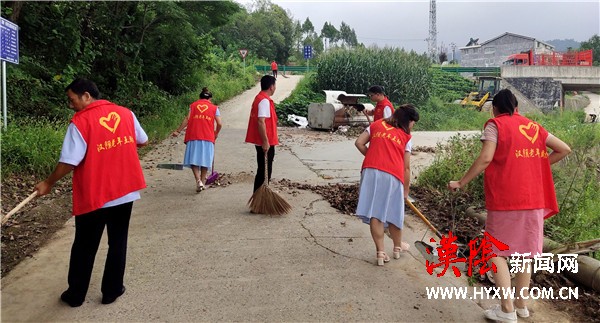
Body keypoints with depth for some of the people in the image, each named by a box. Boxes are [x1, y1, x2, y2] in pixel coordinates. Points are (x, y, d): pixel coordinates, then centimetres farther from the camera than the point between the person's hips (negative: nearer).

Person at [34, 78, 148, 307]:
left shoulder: (80, 122, -12)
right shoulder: (126, 113, 2)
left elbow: (69, 161, -15)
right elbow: (142, 141, 12)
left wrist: (48, 183, -2)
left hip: (94, 196, -3)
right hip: (125, 191, 4)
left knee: (84, 247, 13)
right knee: (117, 243, 15)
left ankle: (75, 295, 27)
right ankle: (112, 290, 24)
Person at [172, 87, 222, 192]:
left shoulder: (193, 105, 12)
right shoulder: (214, 108, 11)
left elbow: (187, 119, -1)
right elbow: (219, 124, 3)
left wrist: (178, 131, 2)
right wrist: (216, 133, 21)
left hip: (193, 137, 0)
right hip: (208, 137, 0)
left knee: (194, 160, 2)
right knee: (205, 160, 12)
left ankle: (198, 181, -15)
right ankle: (203, 182, 18)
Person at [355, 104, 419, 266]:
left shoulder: (376, 124, 17)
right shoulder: (406, 137, 12)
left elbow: (359, 143, 8)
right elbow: (406, 167, 10)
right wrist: (406, 190, 20)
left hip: (371, 172, 1)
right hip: (392, 175, -1)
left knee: (375, 212, 4)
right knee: (394, 212, 17)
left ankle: (381, 253, 7)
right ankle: (397, 246, 38)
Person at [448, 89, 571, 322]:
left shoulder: (495, 124, -3)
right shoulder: (533, 126, 13)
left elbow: (485, 158, -16)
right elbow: (564, 149, 13)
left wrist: (461, 183, -10)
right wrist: (535, 165, 14)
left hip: (505, 199, -5)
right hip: (534, 199, 6)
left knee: (496, 251, 4)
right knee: (524, 251, 15)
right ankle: (521, 304, 24)